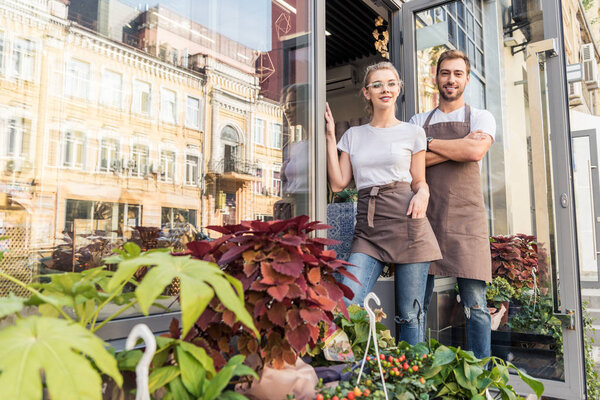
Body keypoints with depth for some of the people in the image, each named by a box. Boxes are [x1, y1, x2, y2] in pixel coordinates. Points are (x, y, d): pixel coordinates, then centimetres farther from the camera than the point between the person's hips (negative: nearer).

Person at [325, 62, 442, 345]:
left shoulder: (413, 133, 11)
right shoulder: (353, 135, 16)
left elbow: (419, 182, 14)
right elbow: (338, 183, 8)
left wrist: (422, 194, -10)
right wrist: (330, 136, 8)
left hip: (406, 224, -1)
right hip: (367, 229, 2)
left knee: (410, 313, 2)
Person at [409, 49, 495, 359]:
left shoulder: (480, 118, 12)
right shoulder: (418, 122, 17)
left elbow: (475, 151, -10)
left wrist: (429, 142, 0)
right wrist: (458, 147, -5)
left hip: (466, 218, -1)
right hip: (425, 217, 2)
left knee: (475, 304, -1)